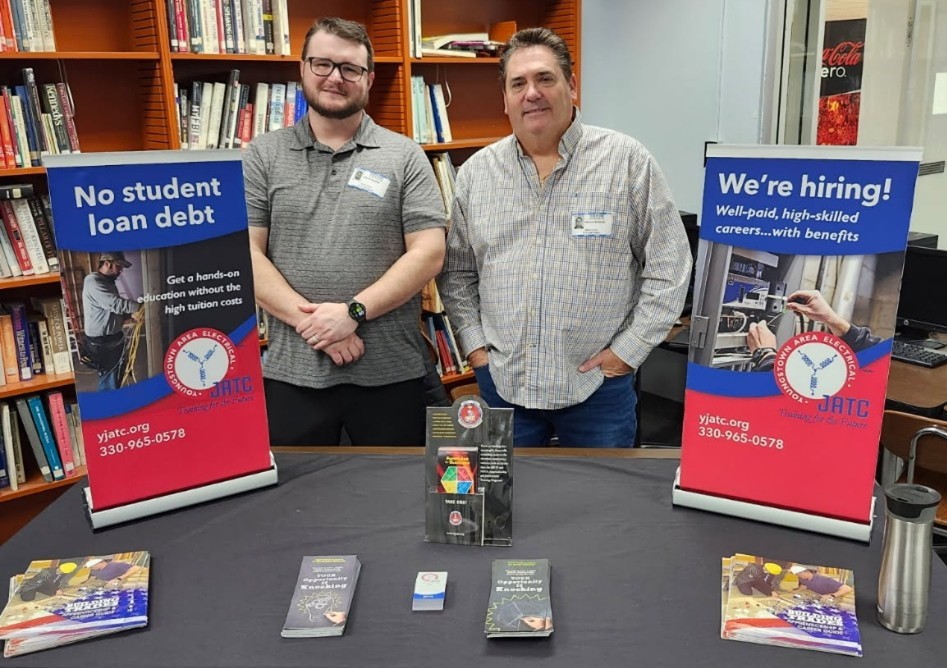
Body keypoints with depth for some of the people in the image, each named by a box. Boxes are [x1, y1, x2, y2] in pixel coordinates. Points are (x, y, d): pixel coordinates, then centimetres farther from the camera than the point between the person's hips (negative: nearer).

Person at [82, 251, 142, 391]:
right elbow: (117, 304, -26)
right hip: (101, 343, -9)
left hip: (113, 339, 9)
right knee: (109, 382, -3)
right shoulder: (93, 282, -18)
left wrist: (132, 314, -4)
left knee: (114, 379, 17)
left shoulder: (108, 282, 13)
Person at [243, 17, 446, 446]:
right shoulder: (262, 156, 5)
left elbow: (429, 253, -5)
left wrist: (354, 311, -15)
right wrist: (310, 320, -14)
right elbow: (245, 255, -2)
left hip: (390, 373, 0)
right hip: (292, 373, 1)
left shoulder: (404, 156, 3)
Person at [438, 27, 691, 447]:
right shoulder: (476, 172, 4)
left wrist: (626, 351, -8)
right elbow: (457, 273, 10)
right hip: (501, 383, 3)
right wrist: (475, 347, 1)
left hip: (597, 383, -2)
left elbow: (669, 267, -5)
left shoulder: (627, 161, -6)